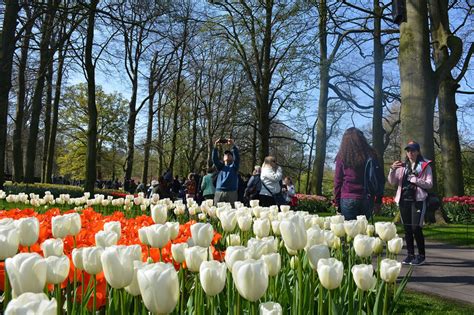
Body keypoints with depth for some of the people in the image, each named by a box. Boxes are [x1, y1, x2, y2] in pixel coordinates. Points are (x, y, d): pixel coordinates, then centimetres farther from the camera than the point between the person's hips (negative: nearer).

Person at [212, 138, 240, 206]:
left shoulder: (234, 166, 13)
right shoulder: (220, 166, 20)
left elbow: (237, 157, -4)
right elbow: (214, 159, 4)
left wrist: (233, 145, -17)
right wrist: (215, 146, -9)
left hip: (231, 193, -2)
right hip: (219, 192, 2)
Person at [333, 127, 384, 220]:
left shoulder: (342, 157, 2)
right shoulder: (371, 155, 7)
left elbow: (337, 181, 2)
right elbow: (380, 179, 7)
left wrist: (337, 202, 9)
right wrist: (378, 201, 12)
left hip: (348, 199, -2)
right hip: (367, 199, 3)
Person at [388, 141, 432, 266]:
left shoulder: (425, 165, 3)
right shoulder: (402, 166, 12)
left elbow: (429, 184, -4)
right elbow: (392, 182, 4)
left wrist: (415, 180, -18)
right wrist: (392, 169, -12)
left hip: (418, 200, -4)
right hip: (404, 200, 4)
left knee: (416, 227, -9)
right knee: (407, 228, 6)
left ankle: (421, 255, 3)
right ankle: (410, 254, 14)